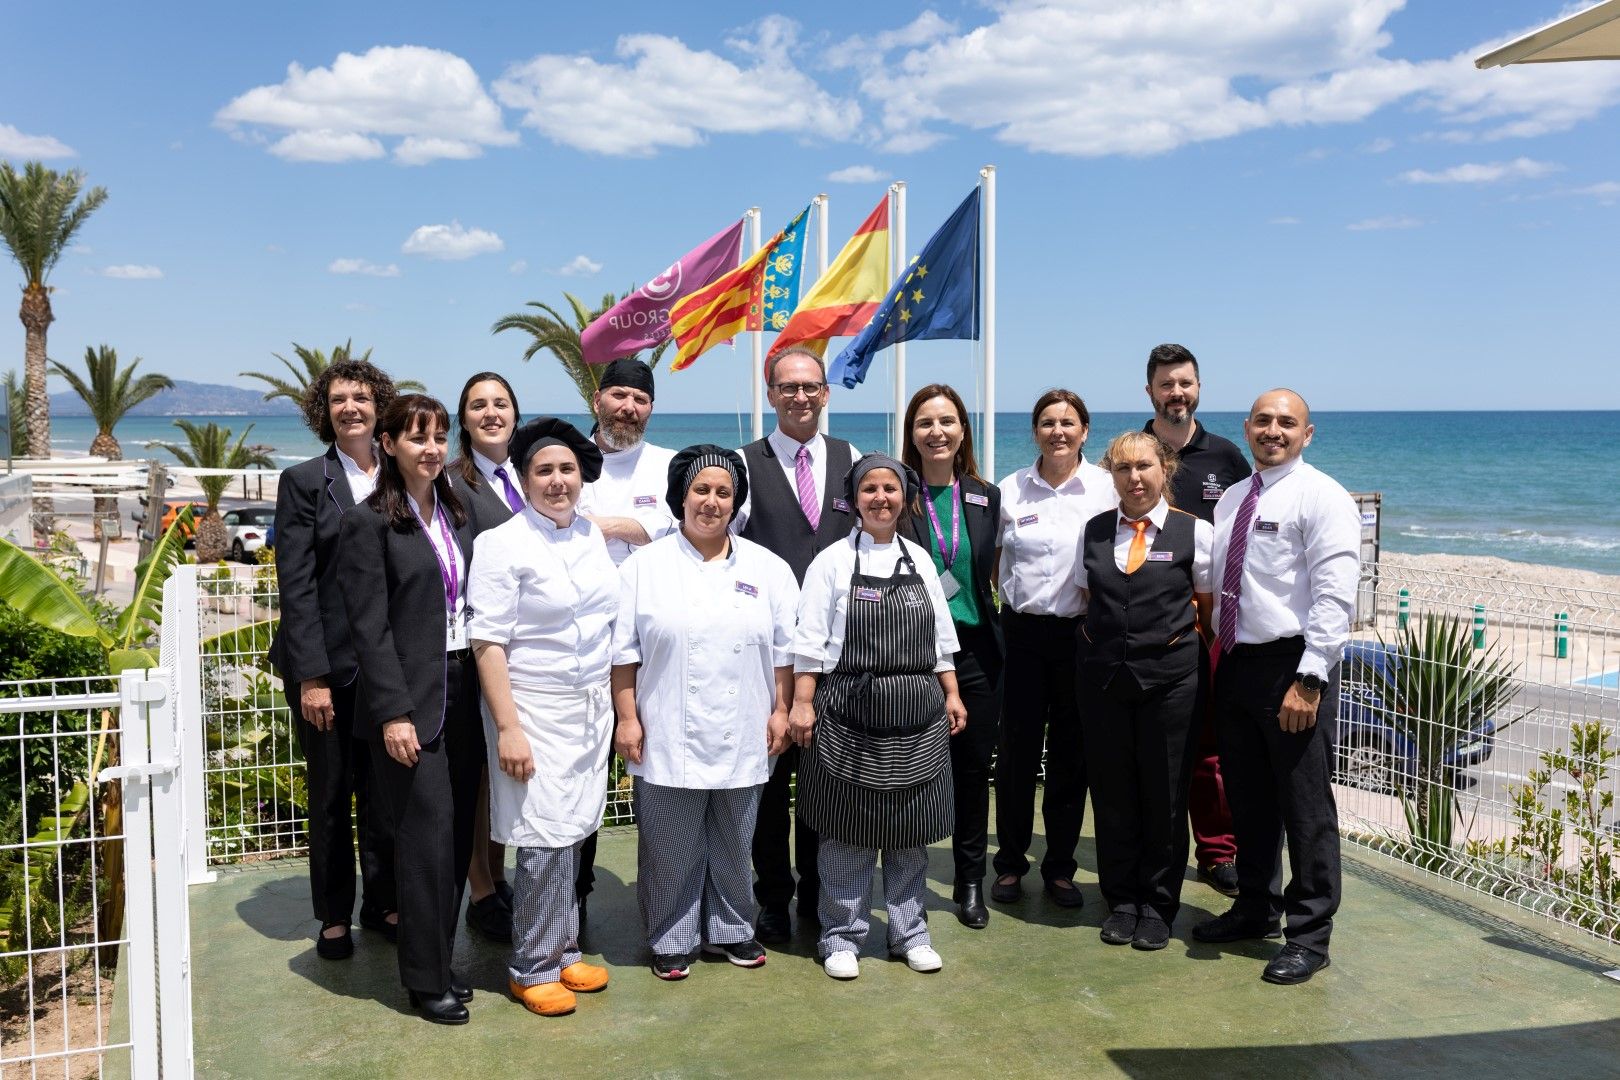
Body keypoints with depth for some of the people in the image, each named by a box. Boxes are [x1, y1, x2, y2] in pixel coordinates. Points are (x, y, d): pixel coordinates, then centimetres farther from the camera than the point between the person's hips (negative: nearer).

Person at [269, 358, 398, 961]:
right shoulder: (304, 481, -3)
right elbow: (296, 586, -7)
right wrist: (312, 676, -12)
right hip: (326, 663, -2)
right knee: (331, 795, 9)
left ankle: (382, 904, 26)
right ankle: (333, 917, 24)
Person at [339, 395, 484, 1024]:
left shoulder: (457, 514, 12)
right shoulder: (370, 523, -6)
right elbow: (370, 629, -11)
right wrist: (393, 713, -15)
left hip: (465, 693, 6)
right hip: (412, 700, -6)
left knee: (457, 835, 10)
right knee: (428, 837, -2)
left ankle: (439, 962, 25)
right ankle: (426, 979, 12)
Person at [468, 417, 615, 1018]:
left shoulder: (593, 536, 9)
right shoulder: (502, 544, -10)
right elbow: (488, 642, -13)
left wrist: (617, 708, 12)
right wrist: (507, 728, -17)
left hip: (591, 708, 6)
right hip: (534, 710, -6)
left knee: (572, 834, 12)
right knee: (546, 840, -3)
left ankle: (562, 951, 27)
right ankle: (532, 968, 14)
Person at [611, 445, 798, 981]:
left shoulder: (767, 568, 6)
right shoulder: (645, 565, 0)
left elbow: (785, 648, 8)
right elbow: (624, 649, -1)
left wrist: (782, 709, 2)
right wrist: (627, 717, -5)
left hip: (743, 738, 2)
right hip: (668, 739, -2)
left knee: (734, 846, 15)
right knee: (671, 851, 7)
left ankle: (730, 930, 33)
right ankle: (671, 940, 24)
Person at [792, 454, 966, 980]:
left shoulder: (920, 560, 10)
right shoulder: (833, 561, -1)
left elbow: (941, 639, 15)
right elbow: (810, 642, -4)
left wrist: (952, 694, 11)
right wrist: (802, 703, -9)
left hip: (916, 717, 4)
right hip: (849, 715, -3)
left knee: (911, 829, 10)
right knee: (848, 829, 3)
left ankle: (910, 931, 24)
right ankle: (842, 936, 17)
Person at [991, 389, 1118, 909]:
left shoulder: (1107, 488, -1)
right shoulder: (1010, 490, 3)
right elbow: (995, 559, 14)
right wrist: (1015, 599, 6)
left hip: (1081, 633, 0)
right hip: (1022, 632, 1)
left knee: (1071, 753, 8)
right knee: (1016, 749, 4)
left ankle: (1060, 867, 22)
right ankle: (1010, 863, 19)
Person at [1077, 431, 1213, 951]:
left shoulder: (1194, 532, -1)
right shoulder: (1093, 531, 8)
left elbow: (1209, 607, 5)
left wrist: (1178, 641, 2)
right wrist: (1103, 641, 7)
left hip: (1169, 676, -2)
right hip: (1103, 674, 3)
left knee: (1165, 792, 5)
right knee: (1112, 791, 8)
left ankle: (1158, 905, 21)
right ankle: (1121, 900, 23)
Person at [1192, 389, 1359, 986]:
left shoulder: (1321, 496, -8)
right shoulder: (1231, 499, 15)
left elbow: (1334, 597, -16)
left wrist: (1308, 679, -21)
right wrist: (1218, 656, 11)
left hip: (1293, 666, -7)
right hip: (1235, 663, 7)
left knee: (1305, 806, 1)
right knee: (1246, 798, 17)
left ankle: (1310, 935, 14)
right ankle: (1255, 908, 33)